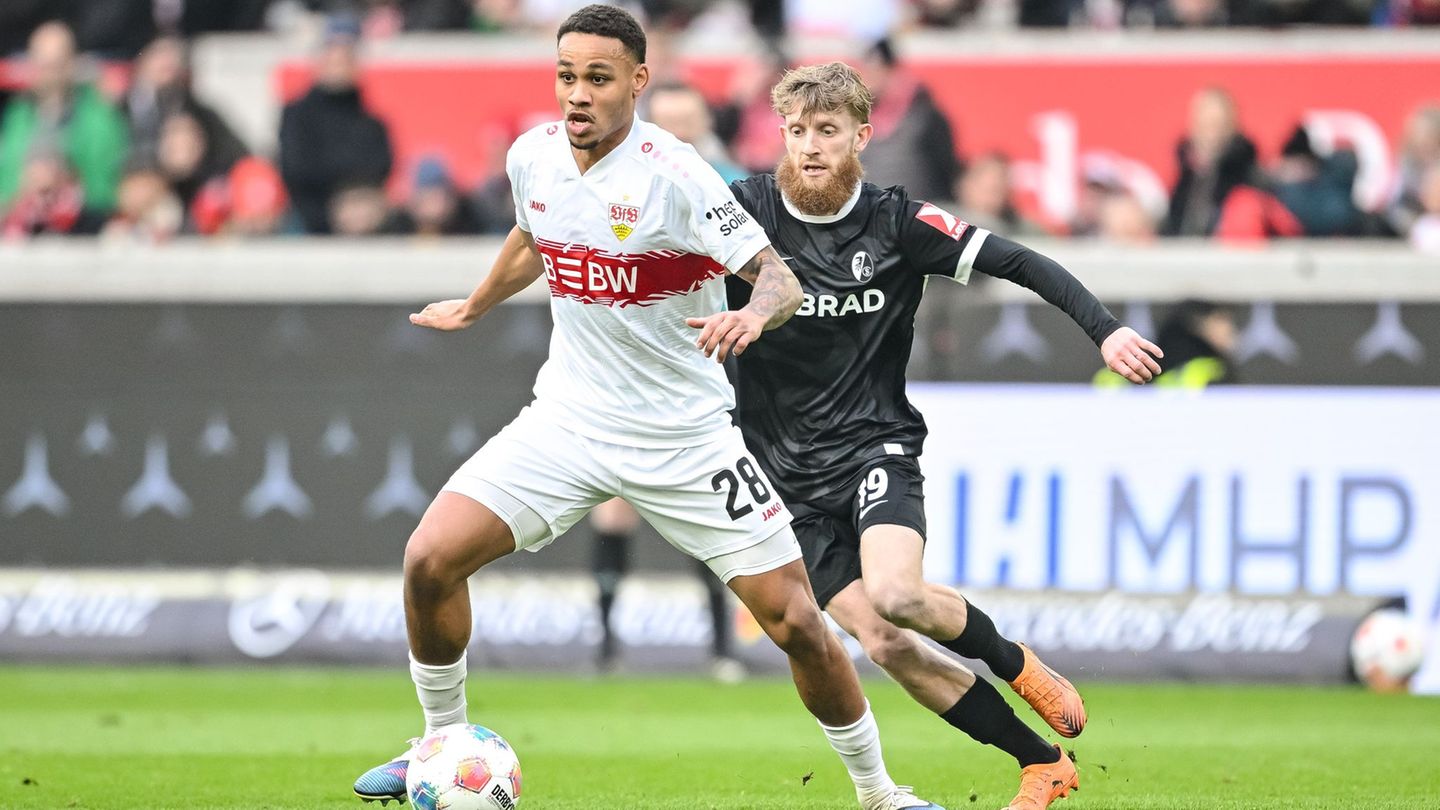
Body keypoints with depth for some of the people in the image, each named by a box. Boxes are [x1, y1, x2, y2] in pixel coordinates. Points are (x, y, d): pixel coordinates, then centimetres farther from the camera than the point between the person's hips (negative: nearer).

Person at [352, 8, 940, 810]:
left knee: (794, 620, -7)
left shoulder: (672, 173, -19)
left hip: (683, 434, -4)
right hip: (568, 416, 4)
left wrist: (753, 312, -44)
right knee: (430, 559, -12)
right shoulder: (531, 157, -1)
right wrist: (474, 307, 38)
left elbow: (783, 280, -22)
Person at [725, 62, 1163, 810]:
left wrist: (1105, 330, -15)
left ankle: (1010, 660, 3)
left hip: (876, 447, -1)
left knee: (895, 595, -29)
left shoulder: (895, 221, -4)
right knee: (885, 644, -11)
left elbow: (1017, 263, -3)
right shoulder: (744, 210, -4)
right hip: (790, 474, 1)